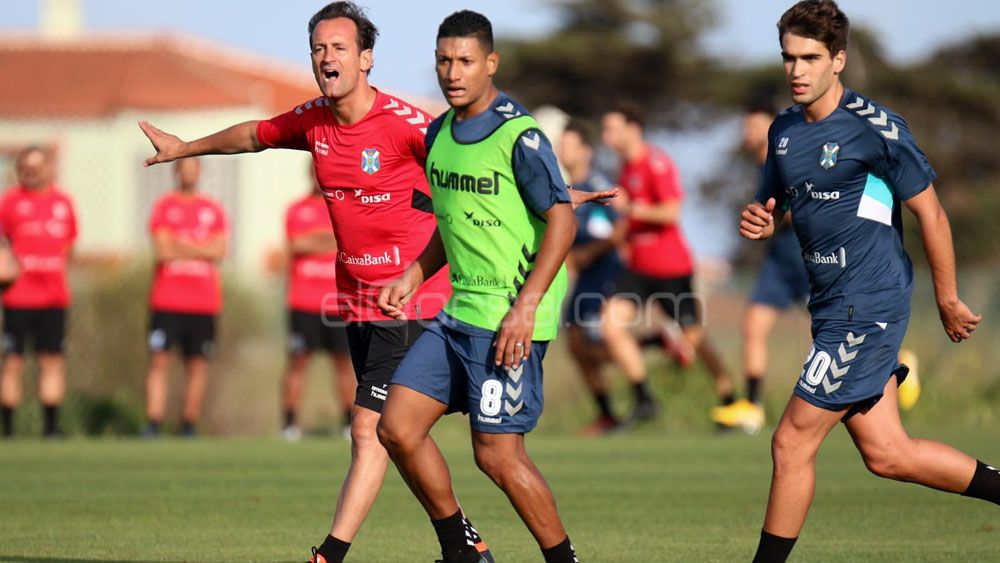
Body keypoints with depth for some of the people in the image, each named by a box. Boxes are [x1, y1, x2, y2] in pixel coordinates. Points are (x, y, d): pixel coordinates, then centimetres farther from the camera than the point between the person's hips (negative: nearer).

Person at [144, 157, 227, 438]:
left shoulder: (214, 210, 12)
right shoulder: (163, 207, 5)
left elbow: (219, 252, 0)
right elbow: (162, 251, -5)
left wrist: (181, 246, -7)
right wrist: (200, 249, -6)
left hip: (204, 302, 2)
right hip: (166, 300, -2)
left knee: (198, 363, 2)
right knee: (159, 361, -8)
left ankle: (189, 426, 7)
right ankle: (153, 425, -11)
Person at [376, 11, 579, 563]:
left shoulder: (519, 136, -13)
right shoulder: (439, 134, 11)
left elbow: (562, 220, -15)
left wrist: (525, 306, -21)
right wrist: (413, 276, 13)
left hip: (510, 319, -8)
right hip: (460, 310, 8)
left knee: (497, 454, -8)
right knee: (397, 426, 4)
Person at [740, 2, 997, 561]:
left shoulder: (875, 127, -13)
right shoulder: (784, 130, 10)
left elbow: (930, 213, -8)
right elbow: (773, 208, 23)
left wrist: (949, 302, -4)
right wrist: (760, 221, -2)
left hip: (868, 306, -8)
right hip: (834, 306, 8)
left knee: (793, 443, -8)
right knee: (886, 453, 10)